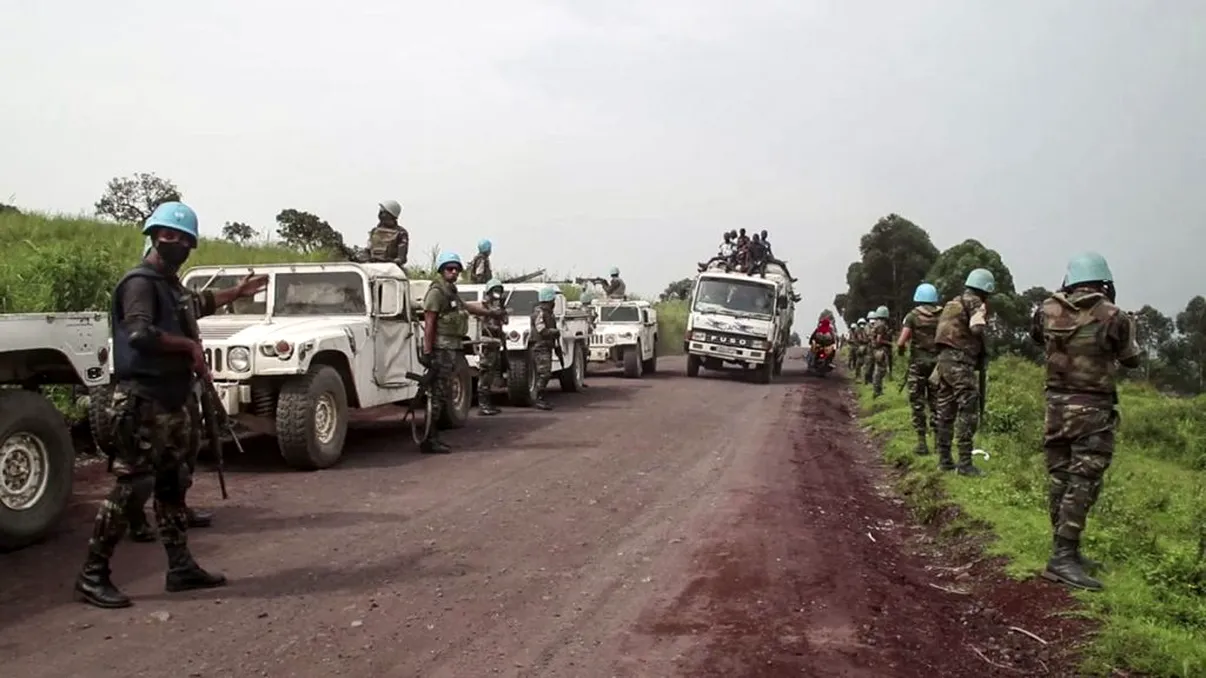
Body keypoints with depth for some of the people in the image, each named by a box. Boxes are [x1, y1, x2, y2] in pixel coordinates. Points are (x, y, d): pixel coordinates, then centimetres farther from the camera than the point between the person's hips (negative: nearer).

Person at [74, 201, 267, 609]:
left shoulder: (170, 283, 15)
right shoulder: (140, 282, -14)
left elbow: (190, 308, 39)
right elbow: (140, 334, -32)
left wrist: (236, 293, 45)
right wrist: (190, 345, -22)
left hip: (171, 402, 10)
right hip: (142, 402, -10)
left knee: (171, 485, 13)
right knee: (130, 487, -8)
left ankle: (181, 568, 22)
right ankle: (92, 576, 1)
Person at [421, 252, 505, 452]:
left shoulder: (452, 291, 17)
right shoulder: (437, 291, -11)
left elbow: (466, 306, 37)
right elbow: (429, 324, -17)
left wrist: (491, 313, 50)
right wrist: (427, 352, -23)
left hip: (453, 348, 10)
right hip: (441, 348, -10)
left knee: (443, 395, 11)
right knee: (437, 394, -10)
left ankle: (433, 437, 17)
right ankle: (429, 440, -8)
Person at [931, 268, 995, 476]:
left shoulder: (953, 303, 21)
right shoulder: (974, 302, -5)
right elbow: (976, 328, -20)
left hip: (944, 359, 9)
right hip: (960, 362, -9)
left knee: (946, 412, 11)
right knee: (968, 412, -7)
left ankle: (944, 459, 16)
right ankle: (965, 463, -10)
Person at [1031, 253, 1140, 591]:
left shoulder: (1048, 310, -1)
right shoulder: (1112, 317, -13)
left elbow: (1036, 336, 21)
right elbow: (1131, 359, 4)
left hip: (1056, 405, 5)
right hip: (1093, 410, -5)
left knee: (1059, 480, 11)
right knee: (1082, 483, -5)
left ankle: (1067, 552, 20)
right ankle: (1062, 557, -10)